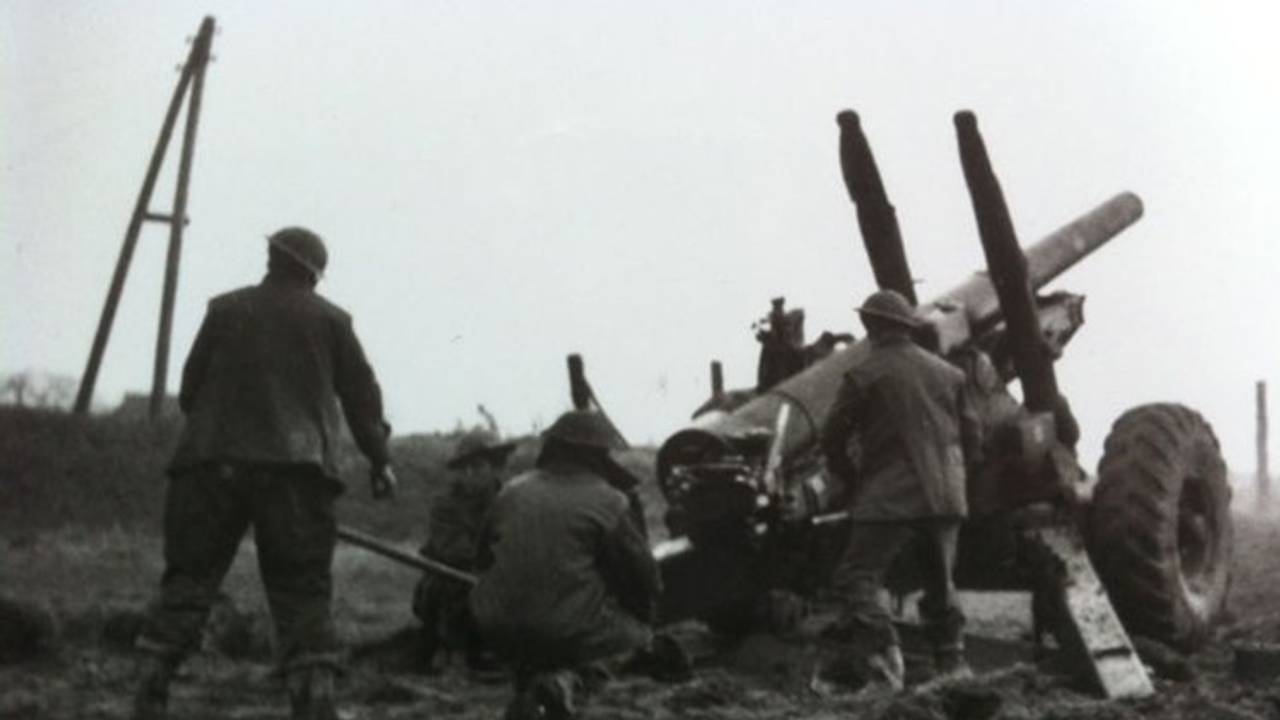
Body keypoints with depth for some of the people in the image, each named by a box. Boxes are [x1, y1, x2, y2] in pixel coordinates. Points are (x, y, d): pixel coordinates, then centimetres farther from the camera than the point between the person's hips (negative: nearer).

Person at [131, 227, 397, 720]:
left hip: (212, 463, 1)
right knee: (302, 594, 0)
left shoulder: (225, 310, 9)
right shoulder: (329, 320, 7)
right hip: (295, 470, -1)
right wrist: (379, 461, 21)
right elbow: (361, 396, 10)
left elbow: (189, 389, 10)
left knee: (187, 582, 6)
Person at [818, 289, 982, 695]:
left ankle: (882, 665, -19)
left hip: (889, 499, -6)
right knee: (940, 584, 20)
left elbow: (834, 438, -2)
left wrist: (852, 479, 14)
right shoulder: (947, 374, 13)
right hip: (946, 497, 6)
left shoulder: (864, 376, -5)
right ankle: (952, 664, 22)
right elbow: (972, 437, 15)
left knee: (858, 579, -5)